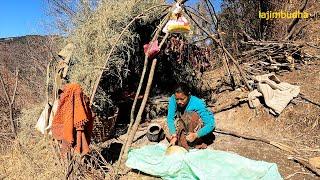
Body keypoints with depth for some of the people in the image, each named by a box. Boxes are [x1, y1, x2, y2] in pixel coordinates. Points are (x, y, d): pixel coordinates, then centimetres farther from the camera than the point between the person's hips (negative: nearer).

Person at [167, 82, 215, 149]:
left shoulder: (198, 104, -32)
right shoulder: (173, 99, -22)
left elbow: (211, 125, -32)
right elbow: (170, 118, -23)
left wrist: (195, 135, -44)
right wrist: (174, 136, -36)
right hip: (186, 127, 4)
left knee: (192, 115, -32)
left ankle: (196, 143, -17)